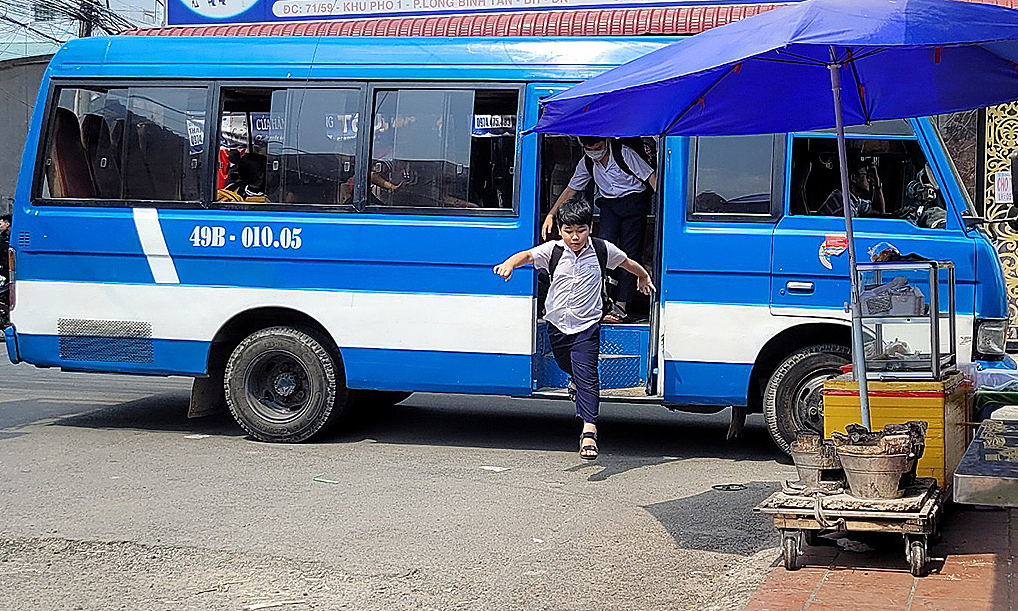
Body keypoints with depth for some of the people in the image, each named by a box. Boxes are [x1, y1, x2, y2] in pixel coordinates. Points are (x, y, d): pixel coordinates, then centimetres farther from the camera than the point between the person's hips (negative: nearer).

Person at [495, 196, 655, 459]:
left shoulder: (602, 250, -5)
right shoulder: (553, 250, -7)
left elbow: (626, 262, 15)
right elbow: (528, 255, -23)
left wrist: (643, 276, 32)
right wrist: (510, 263, -45)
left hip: (587, 326, -3)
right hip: (557, 324, 3)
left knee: (586, 373, -15)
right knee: (566, 365, 26)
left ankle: (589, 430, -22)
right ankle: (576, 380, 63)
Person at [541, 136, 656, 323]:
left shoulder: (624, 154, -12)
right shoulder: (586, 164, 3)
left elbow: (651, 176, -10)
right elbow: (571, 190, 12)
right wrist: (551, 214, 6)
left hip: (633, 201, -4)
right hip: (609, 204, 4)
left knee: (629, 253, -9)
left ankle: (621, 305, -11)